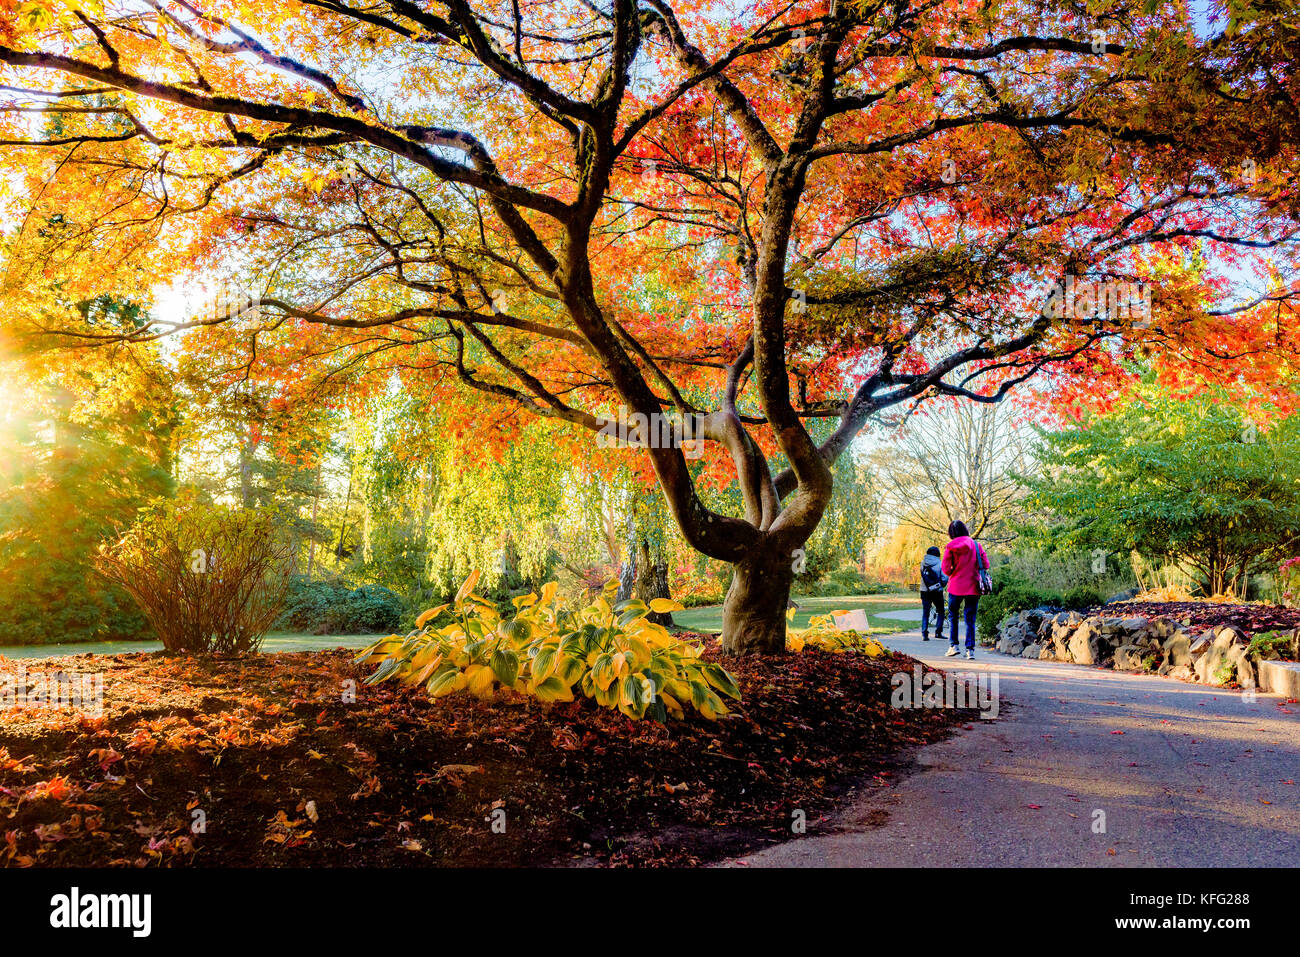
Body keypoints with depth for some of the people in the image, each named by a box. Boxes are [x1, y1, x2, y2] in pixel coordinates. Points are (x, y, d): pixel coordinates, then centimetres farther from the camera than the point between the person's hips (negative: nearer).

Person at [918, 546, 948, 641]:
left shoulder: (923, 562, 3)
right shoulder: (940, 563, -6)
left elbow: (922, 575, 5)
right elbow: (945, 578, -8)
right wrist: (941, 585, 9)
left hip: (925, 590, 3)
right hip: (937, 591, -2)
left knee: (925, 613, 7)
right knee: (940, 612, 14)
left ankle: (924, 634, -2)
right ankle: (938, 632, 7)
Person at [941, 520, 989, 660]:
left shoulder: (950, 547, -6)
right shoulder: (976, 545, 0)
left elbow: (946, 569, -7)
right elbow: (985, 565, 1)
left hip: (956, 586, -1)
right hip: (973, 587, 1)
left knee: (952, 616, 15)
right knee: (970, 619, 7)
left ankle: (953, 645, 6)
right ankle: (970, 649, 2)